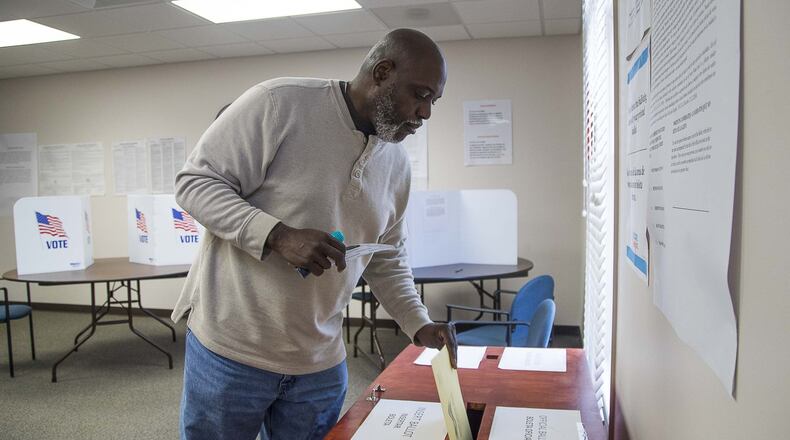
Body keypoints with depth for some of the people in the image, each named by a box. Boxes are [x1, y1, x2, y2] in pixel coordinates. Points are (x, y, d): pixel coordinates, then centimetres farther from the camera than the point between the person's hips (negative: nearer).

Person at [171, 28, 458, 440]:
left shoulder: (397, 163, 5)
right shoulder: (280, 102, -15)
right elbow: (194, 182, -13)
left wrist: (419, 325, 0)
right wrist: (279, 236, -26)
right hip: (230, 350, -5)